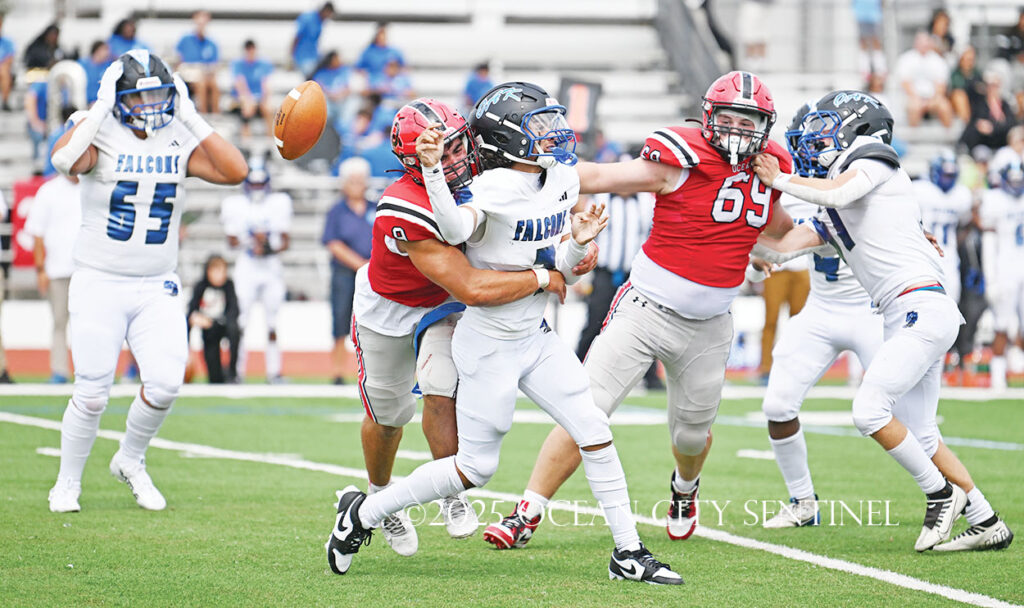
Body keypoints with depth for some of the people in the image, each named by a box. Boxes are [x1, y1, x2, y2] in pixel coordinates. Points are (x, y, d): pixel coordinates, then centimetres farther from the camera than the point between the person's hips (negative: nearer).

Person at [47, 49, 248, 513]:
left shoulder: (179, 142, 3)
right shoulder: (101, 135, -10)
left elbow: (234, 171, -11)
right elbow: (64, 160, -32)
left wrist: (191, 117, -10)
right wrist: (101, 107, -24)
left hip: (156, 288, 4)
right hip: (99, 285, -3)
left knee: (165, 384, -9)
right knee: (92, 393, -5)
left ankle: (130, 461, 19)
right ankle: (67, 482, 18)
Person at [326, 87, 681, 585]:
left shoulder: (562, 181, 3)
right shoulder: (494, 189, -21)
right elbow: (455, 230, -45)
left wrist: (577, 244, -11)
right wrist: (433, 169, -57)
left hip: (536, 338, 7)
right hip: (489, 344, -7)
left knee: (594, 432, -1)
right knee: (476, 467, 0)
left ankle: (628, 552, 7)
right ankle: (364, 512, 17)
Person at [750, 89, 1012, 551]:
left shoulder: (873, 159, 0)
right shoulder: (830, 218, 23)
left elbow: (837, 193, -20)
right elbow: (780, 249, 18)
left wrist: (780, 180, -8)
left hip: (922, 305, -9)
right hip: (905, 320, 9)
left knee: (870, 410, -16)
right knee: (918, 436, 10)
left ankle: (942, 494, -1)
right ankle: (987, 525, 18)